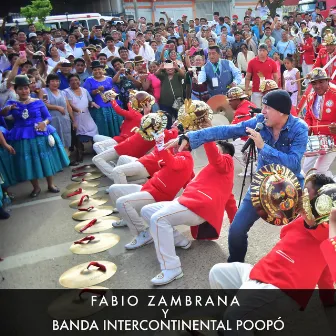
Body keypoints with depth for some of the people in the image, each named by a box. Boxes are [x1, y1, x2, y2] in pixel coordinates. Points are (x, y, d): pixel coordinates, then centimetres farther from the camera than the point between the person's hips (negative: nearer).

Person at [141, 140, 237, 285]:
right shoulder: (222, 171, 33)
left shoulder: (226, 162, 8)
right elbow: (229, 200, 33)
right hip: (191, 203, 10)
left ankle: (171, 269, -30)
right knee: (146, 211, 8)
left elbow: (215, 157, -16)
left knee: (158, 218, -30)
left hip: (198, 206, -10)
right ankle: (180, 240, 8)